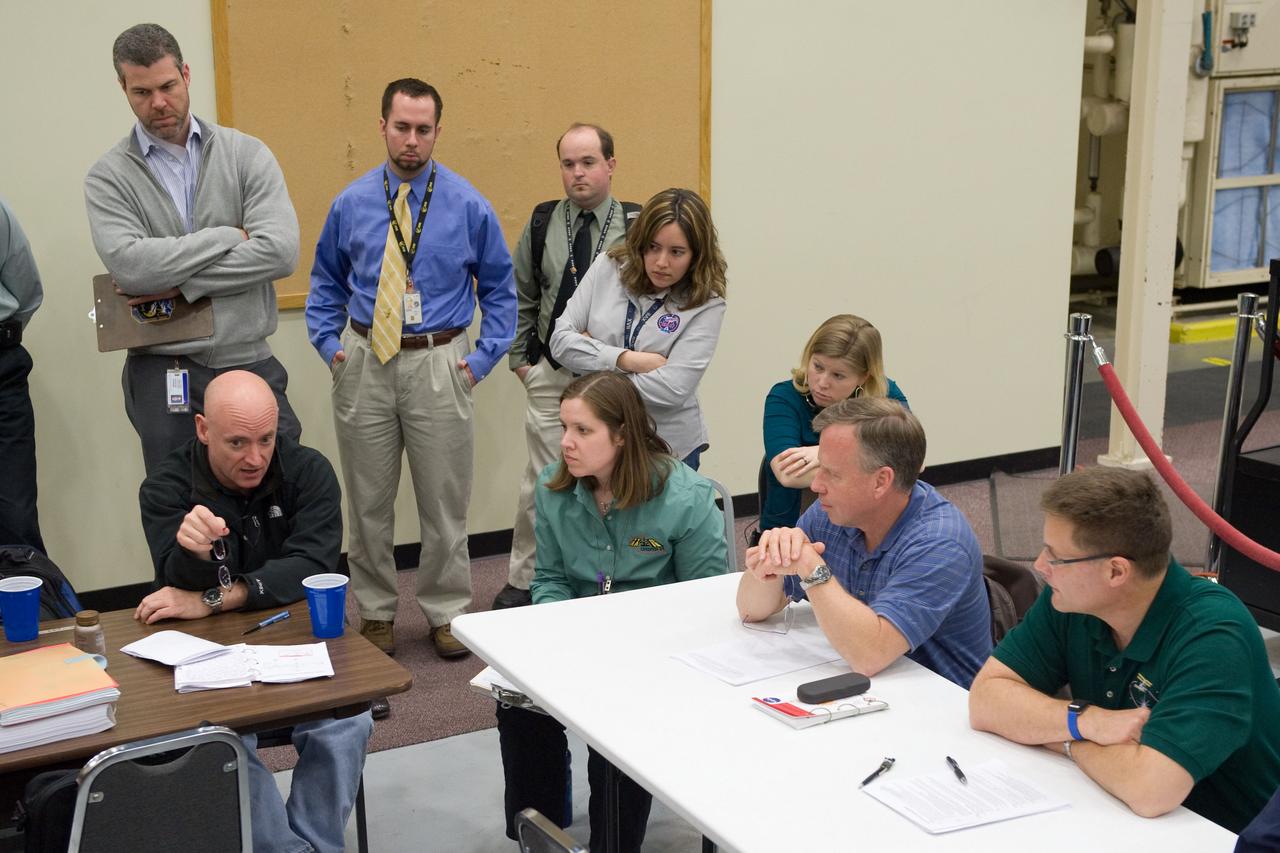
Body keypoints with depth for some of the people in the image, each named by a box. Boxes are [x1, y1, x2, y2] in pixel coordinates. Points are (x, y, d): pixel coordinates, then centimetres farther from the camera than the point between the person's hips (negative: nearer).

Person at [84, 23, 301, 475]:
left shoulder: (246, 154, 2)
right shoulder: (109, 177, 0)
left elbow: (280, 250, -11)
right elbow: (128, 265, -17)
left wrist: (181, 284, -12)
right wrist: (229, 237, -12)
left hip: (250, 365, 1)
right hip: (163, 378, -1)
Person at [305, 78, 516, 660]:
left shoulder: (468, 205, -1)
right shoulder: (351, 203, 4)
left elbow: (500, 287, 7)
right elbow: (326, 281, 16)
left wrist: (484, 357, -2)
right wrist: (328, 343, 4)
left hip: (438, 364, -1)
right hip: (364, 364, 2)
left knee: (444, 499, 6)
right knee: (367, 500, 10)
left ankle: (446, 613, 21)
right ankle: (376, 613, 24)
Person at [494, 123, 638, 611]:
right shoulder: (542, 223, 6)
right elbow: (519, 296, 14)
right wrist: (519, 357, 9)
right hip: (549, 375, 2)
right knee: (541, 481, 7)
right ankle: (523, 580, 19)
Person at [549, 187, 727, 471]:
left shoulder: (706, 306, -11)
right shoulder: (609, 268, -1)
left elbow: (671, 390, -20)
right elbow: (561, 340, -4)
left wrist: (593, 354, -12)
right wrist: (627, 360, -16)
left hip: (666, 448, -2)